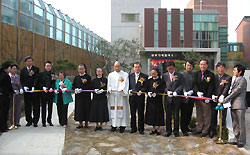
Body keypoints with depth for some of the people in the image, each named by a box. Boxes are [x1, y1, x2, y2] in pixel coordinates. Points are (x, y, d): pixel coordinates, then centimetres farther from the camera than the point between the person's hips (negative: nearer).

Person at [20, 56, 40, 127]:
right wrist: (24, 86, -9)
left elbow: (36, 79, -8)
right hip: (26, 90, 3)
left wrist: (33, 87, -20)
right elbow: (21, 80, 8)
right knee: (27, 106, 7)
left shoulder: (36, 69, 1)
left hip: (34, 90, -2)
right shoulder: (23, 70, 10)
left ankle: (35, 121, 8)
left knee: (36, 106, 0)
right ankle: (29, 121, 18)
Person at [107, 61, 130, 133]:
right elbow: (109, 84, 13)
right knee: (113, 110, 3)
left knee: (122, 110, -4)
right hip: (112, 95, 3)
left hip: (121, 95, -3)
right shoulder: (110, 75, 16)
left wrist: (122, 90, -20)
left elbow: (125, 84, -3)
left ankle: (122, 126, 1)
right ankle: (113, 125, 11)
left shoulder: (125, 75, 5)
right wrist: (109, 90, -5)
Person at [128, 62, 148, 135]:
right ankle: (133, 128, 20)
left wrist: (141, 91, -17)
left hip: (140, 97, -3)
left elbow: (146, 87, -2)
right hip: (132, 97, 3)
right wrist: (129, 90, -4)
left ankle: (141, 129, 11)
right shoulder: (130, 76, 11)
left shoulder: (144, 76, 1)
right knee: (132, 113, 9)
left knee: (141, 114, 2)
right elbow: (128, 85, 15)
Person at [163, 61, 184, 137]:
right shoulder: (164, 75, 9)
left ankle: (176, 131, 15)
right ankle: (168, 131, 16)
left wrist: (176, 92, -17)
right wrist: (167, 91, -11)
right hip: (168, 98, 1)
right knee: (168, 115, 6)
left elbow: (181, 85, -2)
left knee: (176, 115, 6)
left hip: (176, 98, -1)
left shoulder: (179, 75, 5)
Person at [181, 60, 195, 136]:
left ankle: (186, 127, 27)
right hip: (184, 97, -4)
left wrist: (191, 91, -12)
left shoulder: (194, 75, 8)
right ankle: (183, 130, 8)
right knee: (184, 114, 0)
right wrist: (184, 92, -23)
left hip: (191, 98, 4)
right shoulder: (182, 74, -2)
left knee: (189, 114, 11)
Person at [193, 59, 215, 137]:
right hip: (198, 96, 4)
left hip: (206, 98, -4)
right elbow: (195, 84, 3)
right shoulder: (197, 74, 8)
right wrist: (197, 92, -15)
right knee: (199, 114, 13)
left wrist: (208, 97, -15)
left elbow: (211, 87, -8)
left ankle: (205, 130, 12)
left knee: (206, 115, 2)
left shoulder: (210, 74, -4)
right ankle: (199, 128, 24)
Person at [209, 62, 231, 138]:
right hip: (214, 100, 3)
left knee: (223, 117, 2)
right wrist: (213, 95, -9)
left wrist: (222, 96, -25)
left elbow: (227, 88, -10)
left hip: (223, 100, -3)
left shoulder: (228, 78, 3)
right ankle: (212, 131, 16)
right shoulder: (214, 77, 13)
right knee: (213, 116, 6)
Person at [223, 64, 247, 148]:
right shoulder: (235, 80, 16)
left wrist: (226, 99, -14)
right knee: (235, 124, 14)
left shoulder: (242, 80, -11)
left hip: (240, 106, -8)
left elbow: (236, 92, -16)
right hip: (233, 105, 9)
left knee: (241, 124, 1)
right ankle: (236, 140, 24)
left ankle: (241, 141, 10)